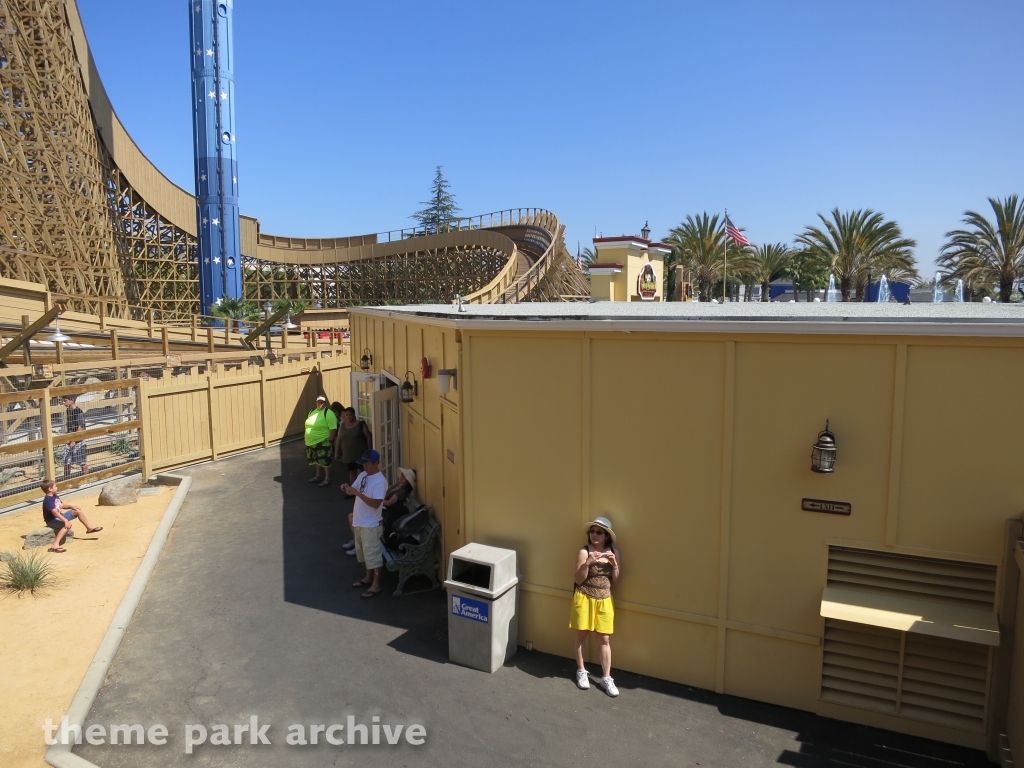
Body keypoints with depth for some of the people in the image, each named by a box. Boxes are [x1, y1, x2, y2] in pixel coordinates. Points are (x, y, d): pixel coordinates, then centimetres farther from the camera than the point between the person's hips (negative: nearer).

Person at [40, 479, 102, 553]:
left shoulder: (55, 496, 6)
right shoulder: (48, 500, -25)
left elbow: (61, 506, 21)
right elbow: (54, 512, -36)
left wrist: (70, 506, 3)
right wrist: (65, 520, -43)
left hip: (59, 517, 10)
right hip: (52, 520, -10)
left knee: (78, 511, 13)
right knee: (67, 525, -36)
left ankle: (89, 528, 26)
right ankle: (55, 545, -45)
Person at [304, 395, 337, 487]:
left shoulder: (328, 413, -15)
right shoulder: (312, 411, 10)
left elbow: (333, 429, -18)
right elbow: (308, 424, 19)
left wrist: (330, 441, -20)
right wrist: (308, 441, 17)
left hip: (323, 442, -8)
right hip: (312, 442, 8)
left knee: (325, 461, -1)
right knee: (317, 460, 20)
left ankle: (327, 479, 9)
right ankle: (318, 476, 34)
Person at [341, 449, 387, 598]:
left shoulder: (380, 481, -21)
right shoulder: (362, 475, 6)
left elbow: (376, 504, -26)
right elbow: (354, 489, 14)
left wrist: (357, 493, -29)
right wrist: (347, 487, -10)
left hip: (370, 524, -9)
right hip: (359, 521, 9)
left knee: (373, 554, 1)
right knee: (363, 552, 20)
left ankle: (376, 584, 11)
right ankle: (368, 577, 36)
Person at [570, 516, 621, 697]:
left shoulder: (614, 552, -2)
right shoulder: (584, 552, -12)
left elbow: (616, 581, 2)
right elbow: (578, 580, -13)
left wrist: (614, 564, -14)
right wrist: (588, 563, -26)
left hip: (604, 601, 2)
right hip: (584, 599, -2)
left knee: (605, 639, 5)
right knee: (581, 636, 10)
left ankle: (606, 678, 16)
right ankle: (581, 671, 28)